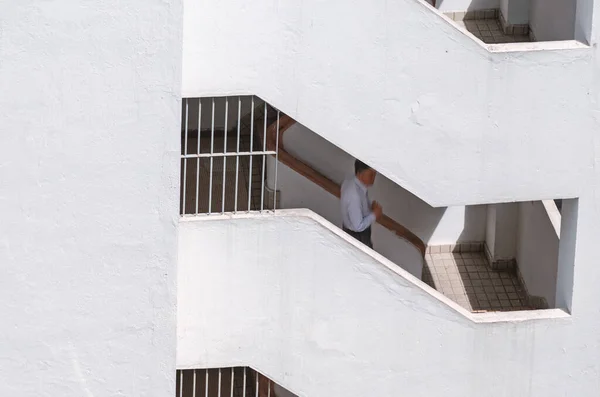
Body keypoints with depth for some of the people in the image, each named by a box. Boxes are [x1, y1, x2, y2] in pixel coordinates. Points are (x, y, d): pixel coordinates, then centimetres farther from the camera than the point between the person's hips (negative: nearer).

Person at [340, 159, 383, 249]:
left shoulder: (350, 181, -14)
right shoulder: (354, 196, -42)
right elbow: (358, 226, -34)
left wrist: (372, 206, -9)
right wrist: (374, 215, -22)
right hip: (357, 234, -8)